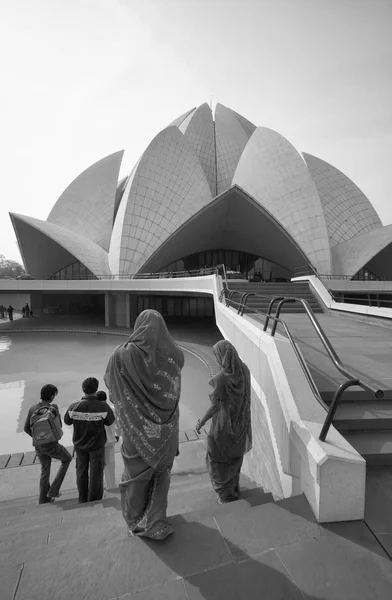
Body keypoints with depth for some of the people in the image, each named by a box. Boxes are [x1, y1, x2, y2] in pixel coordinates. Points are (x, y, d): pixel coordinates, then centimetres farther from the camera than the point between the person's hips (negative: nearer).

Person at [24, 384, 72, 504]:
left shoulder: (32, 408, -3)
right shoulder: (53, 408, -19)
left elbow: (26, 428, 5)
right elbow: (59, 427, -9)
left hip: (38, 446, 6)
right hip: (51, 445, -5)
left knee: (45, 470, 25)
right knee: (67, 458, 21)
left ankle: (44, 499, 33)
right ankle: (53, 490, 19)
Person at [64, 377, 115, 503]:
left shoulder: (74, 407, -17)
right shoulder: (103, 407, -24)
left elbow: (67, 421, 1)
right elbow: (110, 422, -9)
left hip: (79, 444, 3)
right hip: (97, 445, -3)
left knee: (81, 472, 20)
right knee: (96, 473, 12)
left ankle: (83, 501, 32)